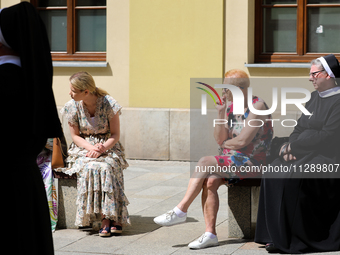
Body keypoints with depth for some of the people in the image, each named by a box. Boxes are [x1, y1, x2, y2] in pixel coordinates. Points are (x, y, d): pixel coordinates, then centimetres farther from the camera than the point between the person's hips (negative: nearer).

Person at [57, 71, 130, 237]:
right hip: (83, 148, 1)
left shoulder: (108, 104, -10)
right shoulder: (72, 107, -3)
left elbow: (115, 135, -4)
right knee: (90, 168, -33)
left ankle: (114, 217, -29)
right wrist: (91, 147, -16)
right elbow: (75, 136, 3)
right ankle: (106, 217, -30)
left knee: (106, 167, -35)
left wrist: (102, 148, -22)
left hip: (108, 147, -1)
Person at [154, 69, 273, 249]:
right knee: (209, 182, -23)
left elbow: (243, 141, -17)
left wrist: (225, 143, 1)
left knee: (205, 162, -25)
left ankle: (181, 211, -19)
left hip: (251, 162, -7)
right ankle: (210, 234, -23)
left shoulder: (257, 106, -10)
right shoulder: (230, 106, 13)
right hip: (231, 159, 7)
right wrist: (221, 113, -4)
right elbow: (220, 139, 5)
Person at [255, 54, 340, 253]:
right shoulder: (315, 97, 17)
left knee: (293, 177, -30)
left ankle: (294, 239, -20)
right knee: (274, 173, -16)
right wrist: (291, 147, -6)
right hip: (306, 152, 8)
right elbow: (300, 128, 15)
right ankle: (277, 235, -15)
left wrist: (293, 145, -12)